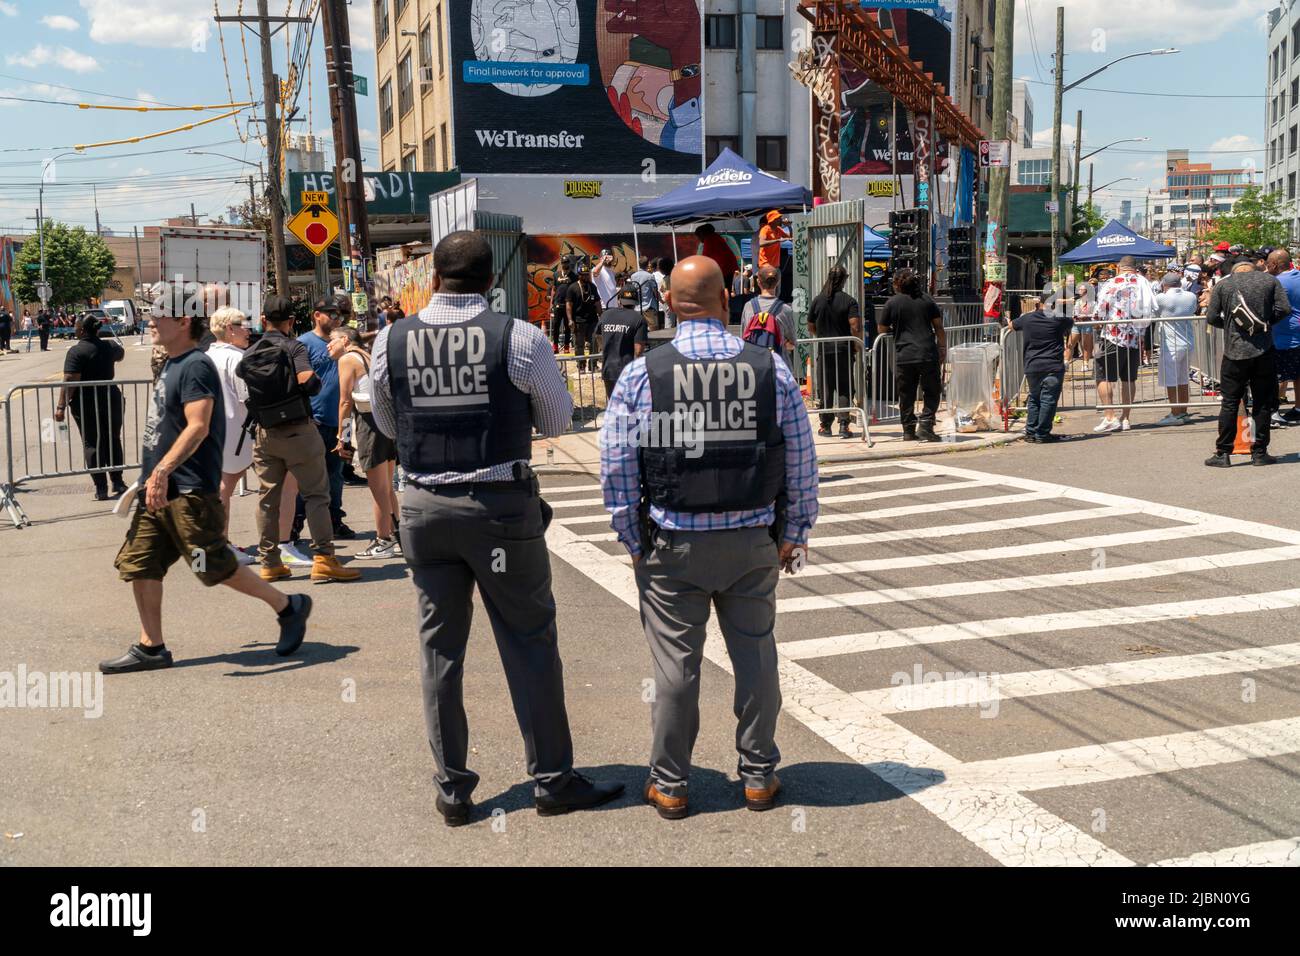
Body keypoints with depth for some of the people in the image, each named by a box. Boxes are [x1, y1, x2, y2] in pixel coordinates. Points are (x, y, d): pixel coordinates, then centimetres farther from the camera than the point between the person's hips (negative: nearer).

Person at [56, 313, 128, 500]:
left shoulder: (76, 351, -14)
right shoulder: (109, 347, 3)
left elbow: (70, 381, -22)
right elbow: (121, 355, 28)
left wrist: (61, 406, -21)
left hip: (86, 404, -4)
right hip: (111, 399, 4)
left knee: (92, 444, 3)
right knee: (113, 440, 16)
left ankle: (101, 488, 2)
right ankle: (118, 482, 20)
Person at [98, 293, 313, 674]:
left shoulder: (195, 366, -15)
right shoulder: (172, 365, 15)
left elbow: (198, 427, -27)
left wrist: (163, 469, -34)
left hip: (190, 491, -10)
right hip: (159, 489, 10)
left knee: (216, 567, -4)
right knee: (138, 563, 7)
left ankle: (289, 607, 11)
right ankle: (150, 647, 16)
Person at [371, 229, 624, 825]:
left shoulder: (390, 342, -1)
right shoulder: (519, 337, -10)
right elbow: (558, 421, 3)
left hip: (425, 505, 3)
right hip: (502, 503, -3)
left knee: (440, 647, 12)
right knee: (529, 642, 9)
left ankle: (451, 791, 21)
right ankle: (552, 781, 18)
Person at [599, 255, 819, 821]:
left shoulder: (641, 376, -9)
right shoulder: (771, 370, -4)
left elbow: (616, 472, -6)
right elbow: (802, 465, 0)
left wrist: (635, 542, 6)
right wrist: (793, 535, 10)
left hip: (673, 546, -1)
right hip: (753, 543, 2)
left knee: (676, 666, 8)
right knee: (755, 657, 14)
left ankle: (669, 785, 21)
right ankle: (759, 777, 26)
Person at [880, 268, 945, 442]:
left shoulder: (892, 302, 1)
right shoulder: (927, 300, 8)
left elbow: (882, 329, 9)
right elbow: (939, 328, 8)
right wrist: (943, 349, 14)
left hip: (904, 357, -1)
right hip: (928, 354, 1)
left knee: (906, 396, 9)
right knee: (931, 393, 11)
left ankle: (909, 431, 11)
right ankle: (925, 425, -2)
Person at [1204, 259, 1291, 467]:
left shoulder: (1222, 285, 4)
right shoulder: (1270, 280, 6)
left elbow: (1211, 318, -1)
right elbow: (1284, 309, -3)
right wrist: (1266, 322, 12)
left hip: (1235, 352, -1)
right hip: (1265, 351, 1)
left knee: (1229, 403, 5)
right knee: (1263, 403, 9)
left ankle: (1223, 453, 4)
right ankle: (1259, 452, 11)